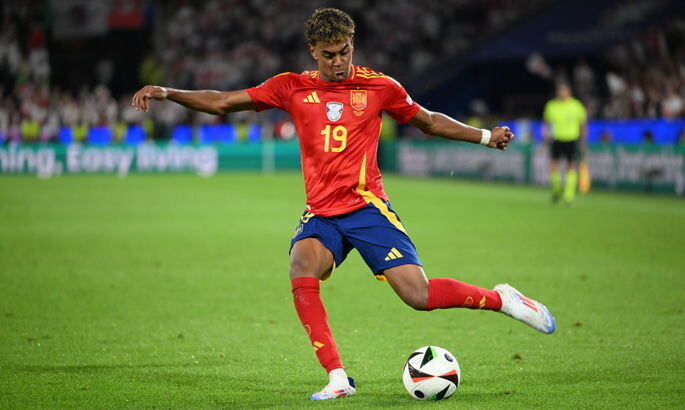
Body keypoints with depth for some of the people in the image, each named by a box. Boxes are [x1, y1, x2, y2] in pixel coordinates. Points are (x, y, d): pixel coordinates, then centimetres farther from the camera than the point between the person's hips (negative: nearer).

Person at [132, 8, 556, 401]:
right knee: (302, 267, -30)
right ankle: (337, 379, -26)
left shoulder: (378, 87, 3)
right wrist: (167, 93, -3)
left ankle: (501, 298, 13)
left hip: (367, 206, -2)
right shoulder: (293, 88, 5)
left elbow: (429, 121, 17)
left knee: (419, 295, -14)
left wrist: (485, 136, 11)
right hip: (321, 213, 2)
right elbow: (222, 102, 7)